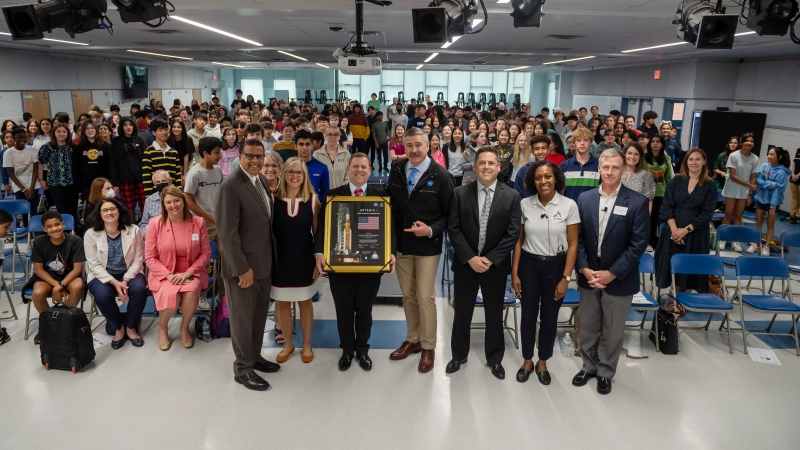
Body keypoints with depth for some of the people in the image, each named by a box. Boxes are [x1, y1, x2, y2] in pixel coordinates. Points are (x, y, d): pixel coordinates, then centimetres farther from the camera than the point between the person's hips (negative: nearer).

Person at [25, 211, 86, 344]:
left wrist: (61, 286, -28)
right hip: (47, 277, 2)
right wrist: (56, 285, -21)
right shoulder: (39, 242, -11)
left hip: (69, 277, -1)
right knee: (37, 293, -30)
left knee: (77, 286, -35)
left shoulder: (75, 241, -16)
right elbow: (38, 269, -7)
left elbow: (77, 269, -15)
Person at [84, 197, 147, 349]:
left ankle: (130, 327, -3)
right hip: (102, 275, 0)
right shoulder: (91, 234, -8)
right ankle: (118, 328, -1)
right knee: (102, 295, -32)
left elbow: (137, 260, -5)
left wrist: (125, 281, -20)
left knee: (139, 289, -31)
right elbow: (94, 265, -9)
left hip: (129, 274, 1)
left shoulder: (134, 230, -7)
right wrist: (114, 283, -21)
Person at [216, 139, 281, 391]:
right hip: (243, 265, -8)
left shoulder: (262, 180, 7)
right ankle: (242, 368, 22)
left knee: (259, 314, 19)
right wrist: (242, 268, -21)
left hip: (264, 262, 8)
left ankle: (255, 356, 36)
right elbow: (226, 231, -21)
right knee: (242, 317, 7)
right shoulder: (231, 186, -18)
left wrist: (271, 257, 8)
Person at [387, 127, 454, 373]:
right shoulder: (396, 172, 3)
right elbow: (390, 205, 8)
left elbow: (449, 212, -8)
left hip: (427, 246, -4)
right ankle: (412, 339, 31)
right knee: (408, 295, 15)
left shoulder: (440, 175, -10)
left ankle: (428, 347, 18)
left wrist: (432, 230, -22)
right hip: (401, 244, 4)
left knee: (425, 297, 2)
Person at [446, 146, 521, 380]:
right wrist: (470, 258, -15)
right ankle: (459, 355, 32)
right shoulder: (460, 193, -3)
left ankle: (495, 359, 31)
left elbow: (513, 233, -7)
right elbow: (453, 229, -6)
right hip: (465, 263, 0)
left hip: (496, 265, 0)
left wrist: (491, 259, -15)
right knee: (462, 313, 12)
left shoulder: (512, 196, -4)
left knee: (494, 314, 13)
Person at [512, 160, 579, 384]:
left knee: (549, 318, 11)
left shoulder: (569, 205, -8)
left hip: (555, 266, -1)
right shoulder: (525, 204, -4)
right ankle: (527, 361, 30)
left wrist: (565, 278, -9)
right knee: (528, 316, 10)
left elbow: (573, 245, -5)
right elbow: (518, 241, 2)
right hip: (528, 265, 1)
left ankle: (542, 362, 31)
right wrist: (514, 273, -1)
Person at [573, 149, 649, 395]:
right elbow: (578, 238, 1)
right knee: (587, 327, 16)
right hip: (588, 275, 3)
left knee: (613, 331, 11)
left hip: (619, 278, -3)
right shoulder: (584, 198, 0)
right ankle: (589, 366, 36)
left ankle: (605, 372, 31)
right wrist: (584, 269, -11)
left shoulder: (637, 202, -9)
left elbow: (638, 244, -12)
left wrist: (612, 273, -16)